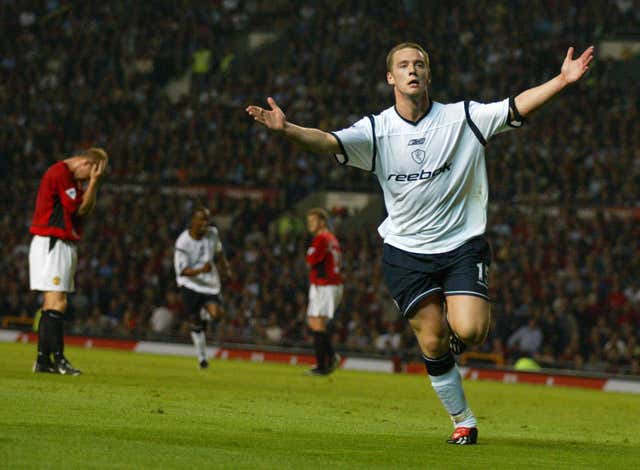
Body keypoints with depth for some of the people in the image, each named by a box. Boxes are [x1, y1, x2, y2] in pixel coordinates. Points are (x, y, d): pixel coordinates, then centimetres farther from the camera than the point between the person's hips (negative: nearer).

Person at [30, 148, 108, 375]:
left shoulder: (72, 178, 18)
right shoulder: (59, 173, -13)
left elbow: (86, 209, 13)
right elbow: (78, 209, -14)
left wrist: (93, 183, 4)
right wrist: (93, 182, -8)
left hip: (64, 245, 10)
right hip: (52, 244, -10)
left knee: (51, 304, 9)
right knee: (57, 303, -13)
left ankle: (43, 360, 10)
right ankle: (58, 359, -15)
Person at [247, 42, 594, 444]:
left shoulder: (462, 117, -3)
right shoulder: (376, 130, -3)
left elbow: (516, 108, -12)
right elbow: (330, 142, -17)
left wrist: (562, 80, -26)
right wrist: (286, 129, -36)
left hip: (463, 243, -1)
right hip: (406, 251, 1)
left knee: (469, 331, -19)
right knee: (433, 342, -1)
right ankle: (464, 422, 17)